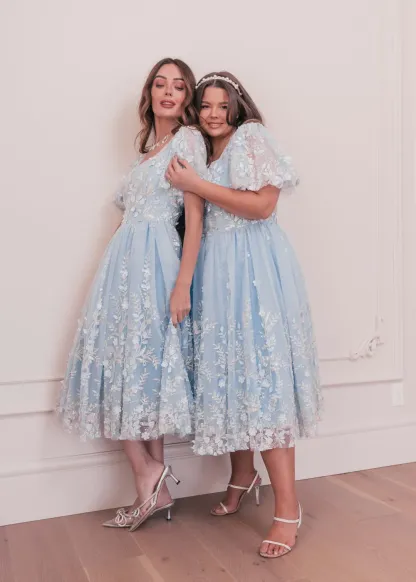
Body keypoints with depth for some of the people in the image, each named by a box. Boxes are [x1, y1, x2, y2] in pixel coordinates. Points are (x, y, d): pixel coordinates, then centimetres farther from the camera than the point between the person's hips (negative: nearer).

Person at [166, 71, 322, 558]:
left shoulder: (250, 137, -1)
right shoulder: (204, 153, 20)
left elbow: (261, 205, -15)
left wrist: (194, 184, -13)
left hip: (252, 267, -7)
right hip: (216, 270, 7)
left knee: (259, 371, -11)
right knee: (228, 369, 7)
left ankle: (287, 505, -7)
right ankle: (242, 475, 25)